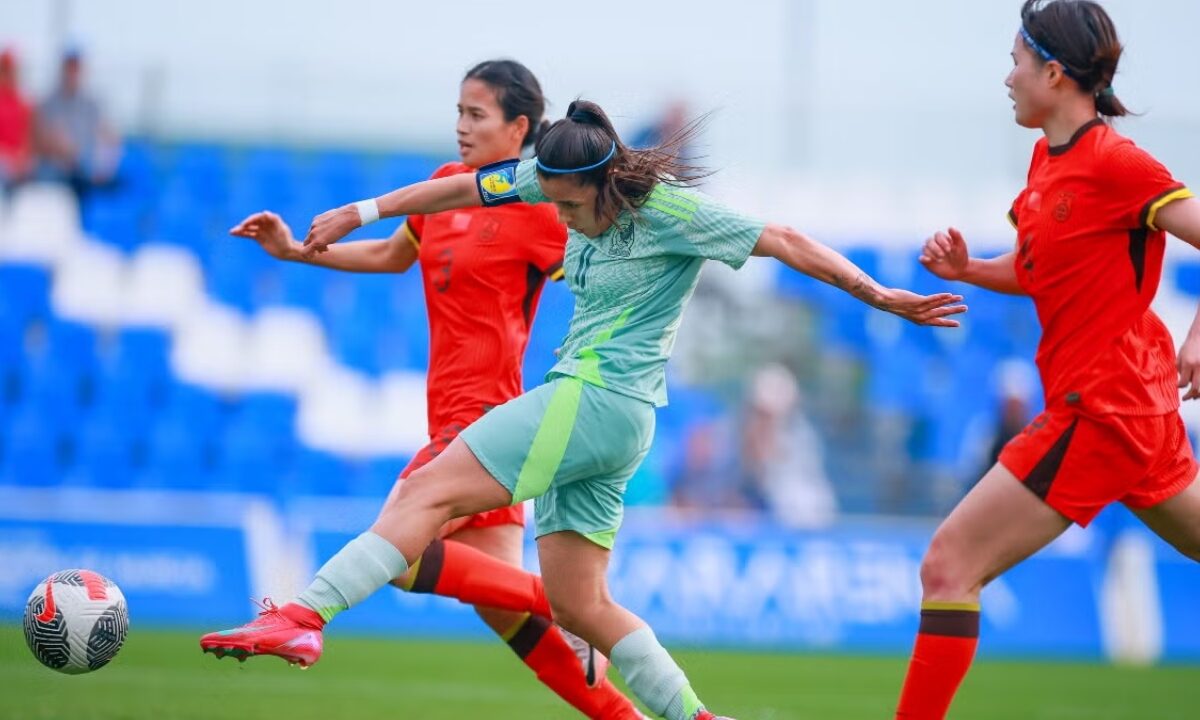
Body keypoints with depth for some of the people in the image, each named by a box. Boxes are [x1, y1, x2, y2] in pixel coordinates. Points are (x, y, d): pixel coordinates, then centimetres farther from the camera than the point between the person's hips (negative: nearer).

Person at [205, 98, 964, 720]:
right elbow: (467, 188, 17)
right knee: (579, 604, 7)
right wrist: (360, 213, 18)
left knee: (429, 492, -16)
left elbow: (784, 242, -8)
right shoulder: (570, 177, 8)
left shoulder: (671, 211, -12)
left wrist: (879, 296, -8)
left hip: (601, 399, -9)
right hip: (583, 401, 9)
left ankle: (304, 616, -24)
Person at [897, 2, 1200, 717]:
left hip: (1100, 409, -10)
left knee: (949, 565, -11)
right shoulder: (1049, 158, 10)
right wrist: (966, 269, 2)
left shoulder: (1113, 162, -16)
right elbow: (1035, 271, 21)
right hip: (1135, 402, 10)